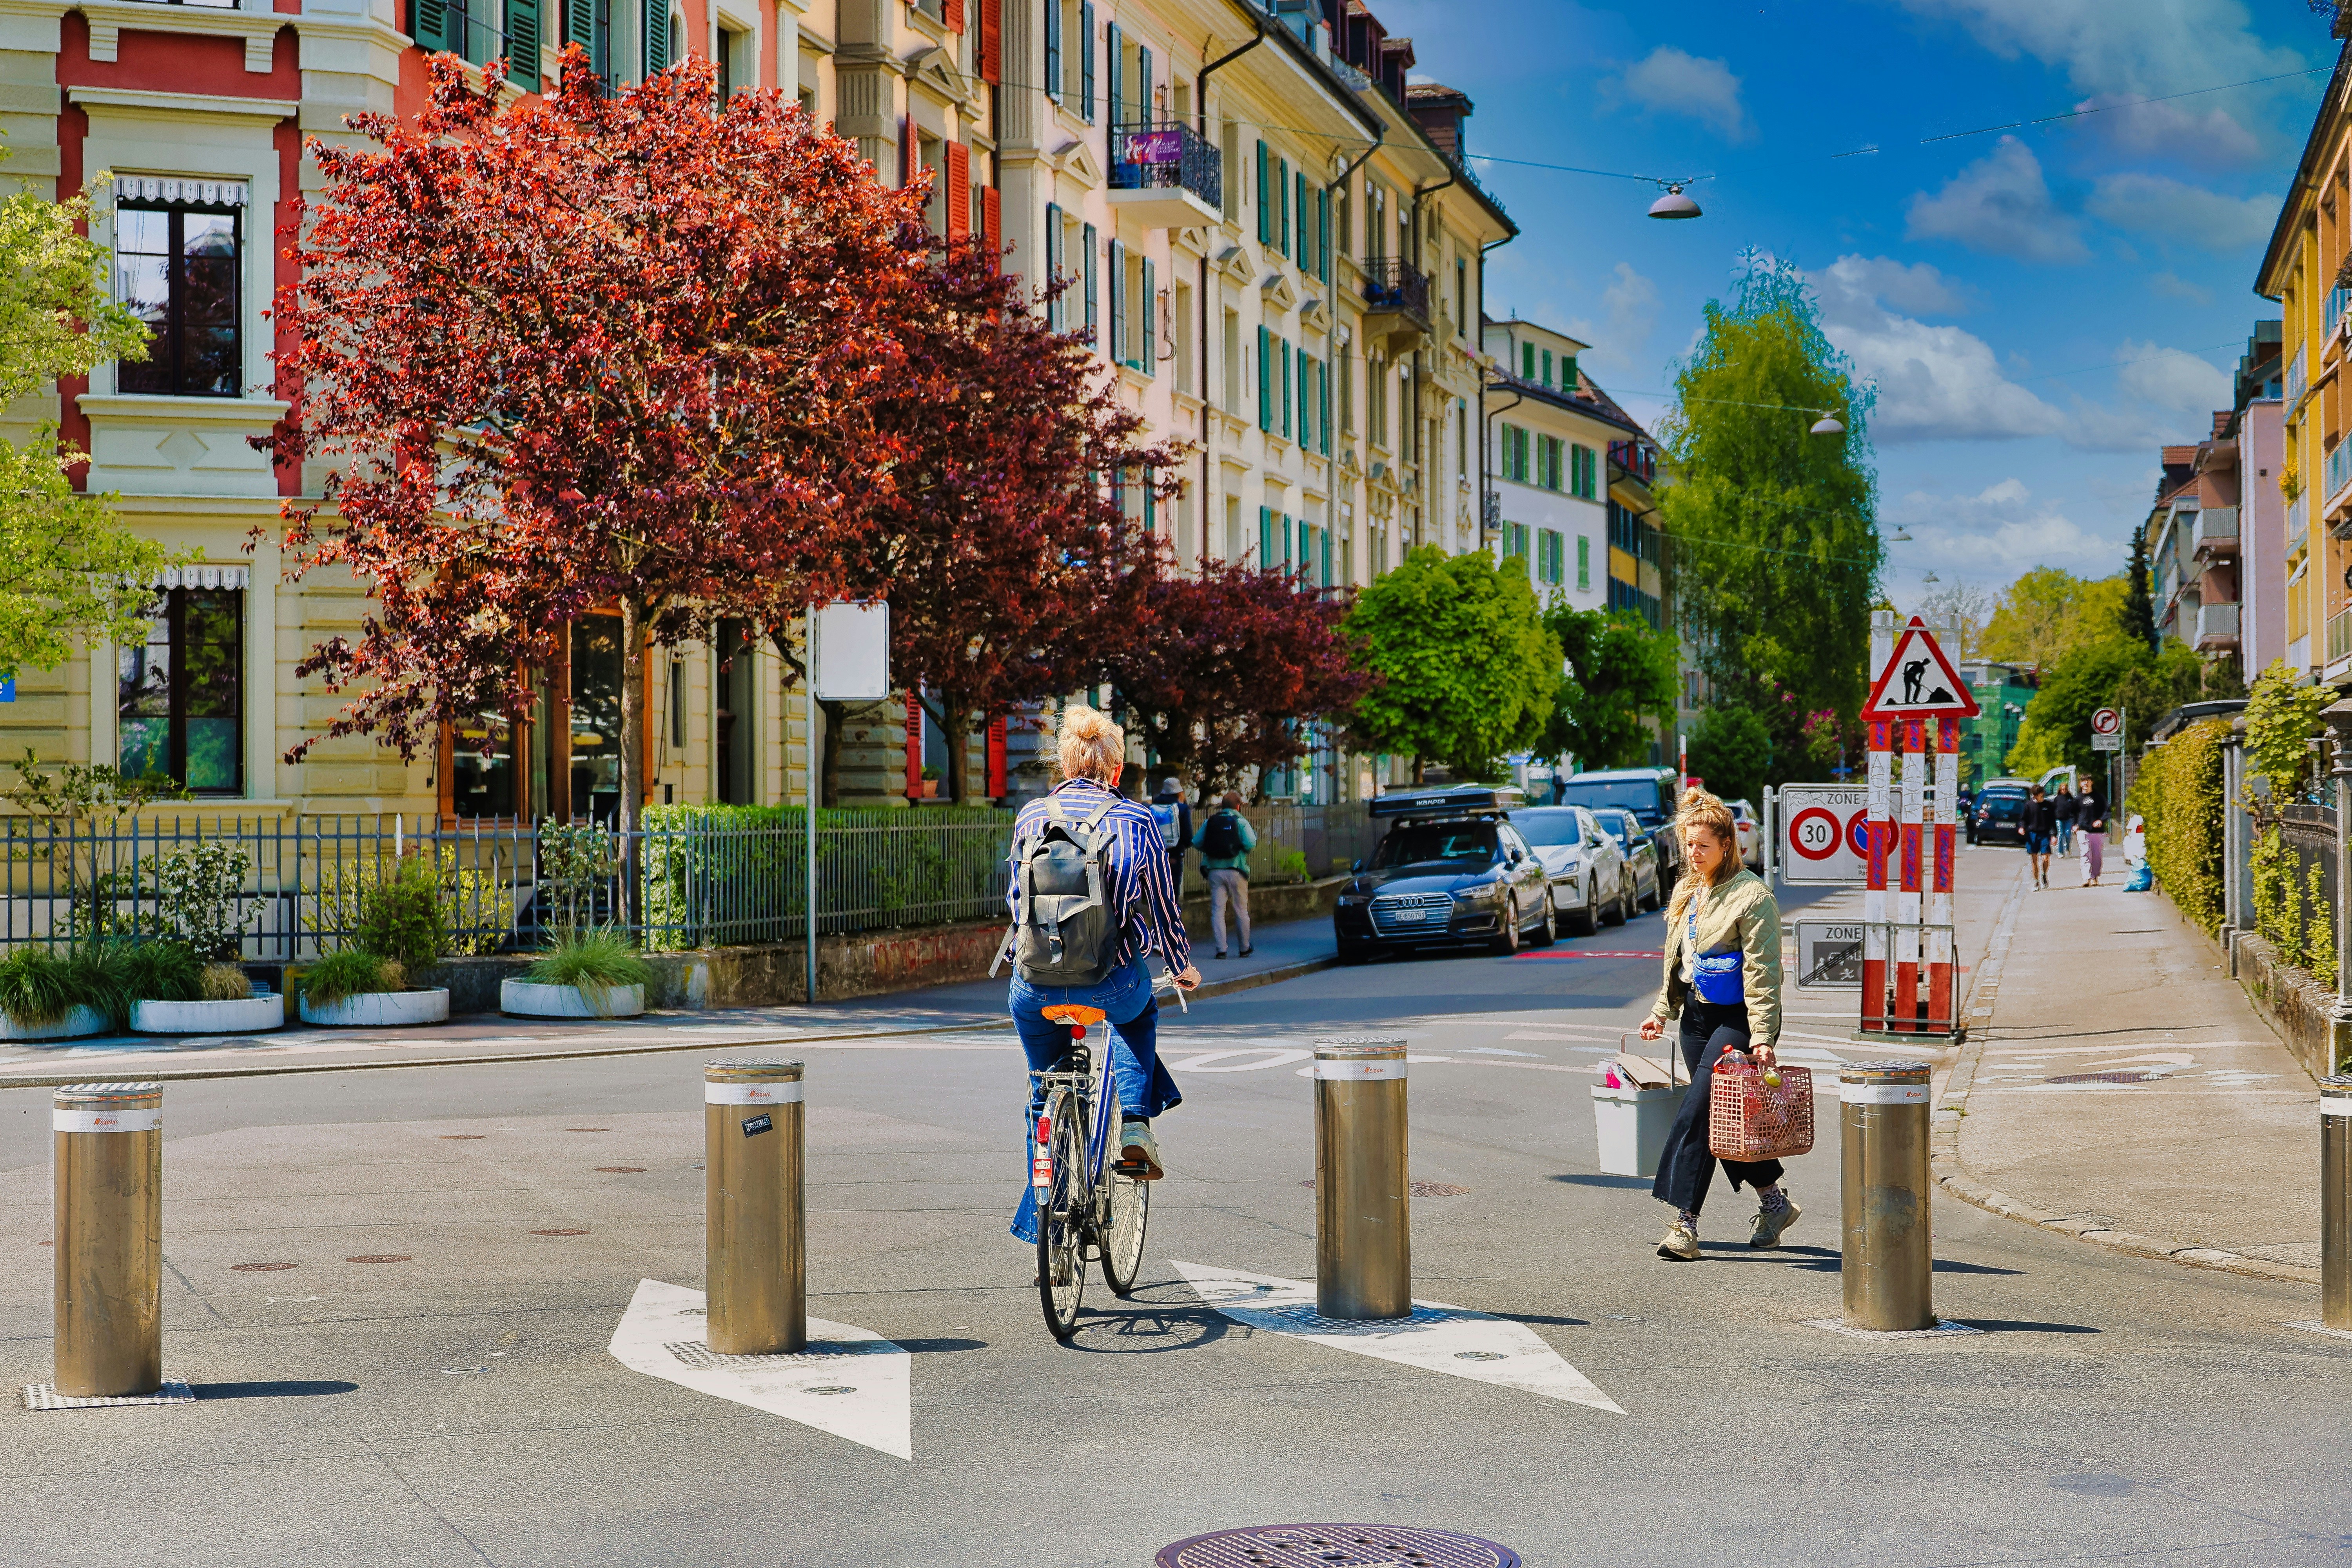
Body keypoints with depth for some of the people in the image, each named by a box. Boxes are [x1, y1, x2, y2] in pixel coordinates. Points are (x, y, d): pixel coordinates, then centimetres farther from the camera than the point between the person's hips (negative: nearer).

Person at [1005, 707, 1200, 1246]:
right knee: (1139, 1016, 35)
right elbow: (1163, 905, 6)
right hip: (1111, 980, -1)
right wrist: (1182, 966, 24)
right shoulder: (1137, 820, 0)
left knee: (1045, 1100, 22)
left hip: (1034, 987, 2)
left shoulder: (1031, 816, 5)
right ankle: (1135, 1124, 16)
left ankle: (1043, 1216, 21)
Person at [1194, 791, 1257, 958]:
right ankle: (1245, 948, 19)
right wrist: (1255, 834, 6)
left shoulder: (1210, 822, 4)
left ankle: (1221, 949, -5)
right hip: (1236, 871, -2)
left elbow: (1197, 843, 1)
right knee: (1241, 911, 10)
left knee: (1217, 910, 2)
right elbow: (1250, 844, -16)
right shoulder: (1241, 822, -5)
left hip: (1215, 872, 2)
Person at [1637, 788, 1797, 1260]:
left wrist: (1762, 1036, -22)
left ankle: (1686, 1222, -15)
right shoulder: (1687, 891, 12)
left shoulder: (1751, 895, -12)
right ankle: (1775, 1203, 26)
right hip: (1697, 1014, 8)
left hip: (1736, 1018, -8)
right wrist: (1663, 1011, 14)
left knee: (1698, 1111, -15)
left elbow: (1763, 972, -17)